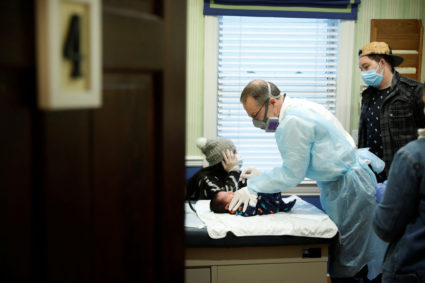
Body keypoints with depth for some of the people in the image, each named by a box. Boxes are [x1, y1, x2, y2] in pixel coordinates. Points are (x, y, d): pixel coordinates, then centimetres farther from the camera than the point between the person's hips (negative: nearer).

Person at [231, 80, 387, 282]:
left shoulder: (294, 121, -23)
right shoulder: (295, 110, 9)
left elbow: (292, 175, -17)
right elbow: (298, 165, 15)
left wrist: (252, 187, -10)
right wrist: (262, 176, 10)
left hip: (350, 187, -10)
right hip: (338, 183, 10)